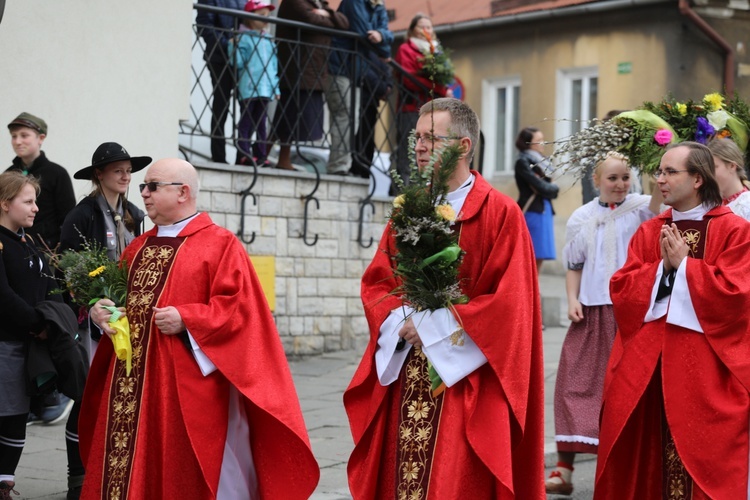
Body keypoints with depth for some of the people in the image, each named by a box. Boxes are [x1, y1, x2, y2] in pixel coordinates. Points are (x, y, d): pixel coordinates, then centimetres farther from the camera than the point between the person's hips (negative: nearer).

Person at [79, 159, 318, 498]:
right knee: (128, 466, 7)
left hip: (188, 388, -6)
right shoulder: (138, 248, 17)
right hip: (131, 382, 6)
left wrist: (186, 320, -20)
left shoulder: (221, 245, -4)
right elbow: (115, 295, 22)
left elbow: (238, 307, -12)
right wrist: (100, 310, 0)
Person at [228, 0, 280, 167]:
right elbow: (237, 63, -8)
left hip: (265, 89, 6)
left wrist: (276, 87, 16)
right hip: (248, 89, -6)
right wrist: (234, 47, -22)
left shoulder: (268, 40, 16)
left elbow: (273, 65, 19)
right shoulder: (243, 37, -3)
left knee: (261, 123, 8)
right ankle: (243, 154, -3)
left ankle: (261, 155, 11)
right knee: (246, 122, -4)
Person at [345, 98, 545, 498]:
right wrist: (401, 322, -8)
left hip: (464, 377, -5)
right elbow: (376, 283, 12)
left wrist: (435, 326, -13)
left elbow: (509, 300, -13)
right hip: (405, 373, 5)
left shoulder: (500, 213, -7)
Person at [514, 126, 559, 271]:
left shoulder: (540, 162, 16)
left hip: (544, 211, 8)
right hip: (531, 212, -8)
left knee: (539, 259, 7)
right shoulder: (523, 162, -8)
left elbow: (552, 190, 11)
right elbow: (542, 188, -13)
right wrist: (553, 188, 5)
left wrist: (545, 187, -8)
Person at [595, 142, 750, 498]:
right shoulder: (648, 232, 12)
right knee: (641, 454, 5)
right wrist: (662, 266, -9)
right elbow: (620, 290, 4)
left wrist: (683, 265, -10)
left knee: (700, 454, -3)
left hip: (705, 367, -4)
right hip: (645, 362, 5)